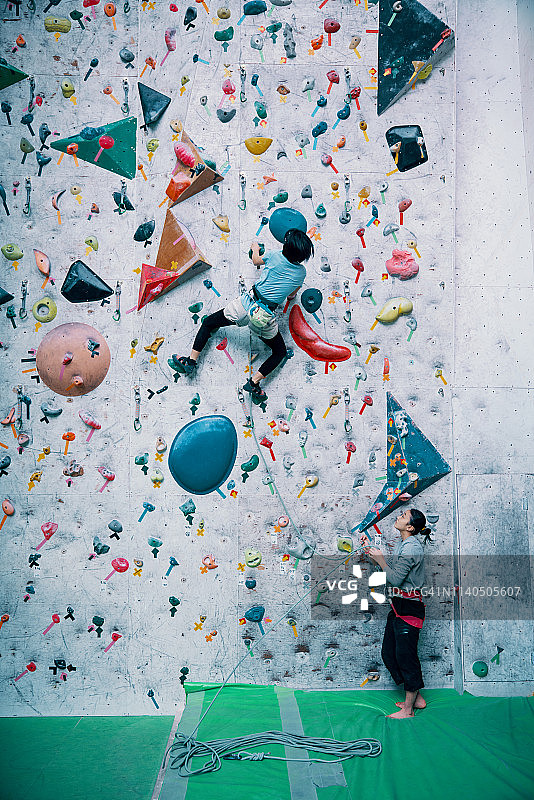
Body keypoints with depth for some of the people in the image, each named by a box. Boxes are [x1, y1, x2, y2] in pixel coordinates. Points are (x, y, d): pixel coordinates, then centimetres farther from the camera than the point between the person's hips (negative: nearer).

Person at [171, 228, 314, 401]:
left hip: (247, 305, 0)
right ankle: (253, 382, 7)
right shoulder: (301, 272, -1)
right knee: (280, 352, 21)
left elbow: (256, 261, 19)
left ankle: (191, 361, 18)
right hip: (266, 317, 0)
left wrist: (255, 248, 40)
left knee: (208, 323, 21)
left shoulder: (276, 256, -4)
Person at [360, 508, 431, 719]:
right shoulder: (402, 544, 10)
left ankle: (408, 709, 13)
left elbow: (395, 579, -21)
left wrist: (379, 558, -13)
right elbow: (390, 566, 18)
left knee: (405, 656, 0)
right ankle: (417, 698, 27)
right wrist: (371, 548, 14)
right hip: (399, 605, 10)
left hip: (409, 608, -10)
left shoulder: (412, 547, -20)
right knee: (389, 654, 15)